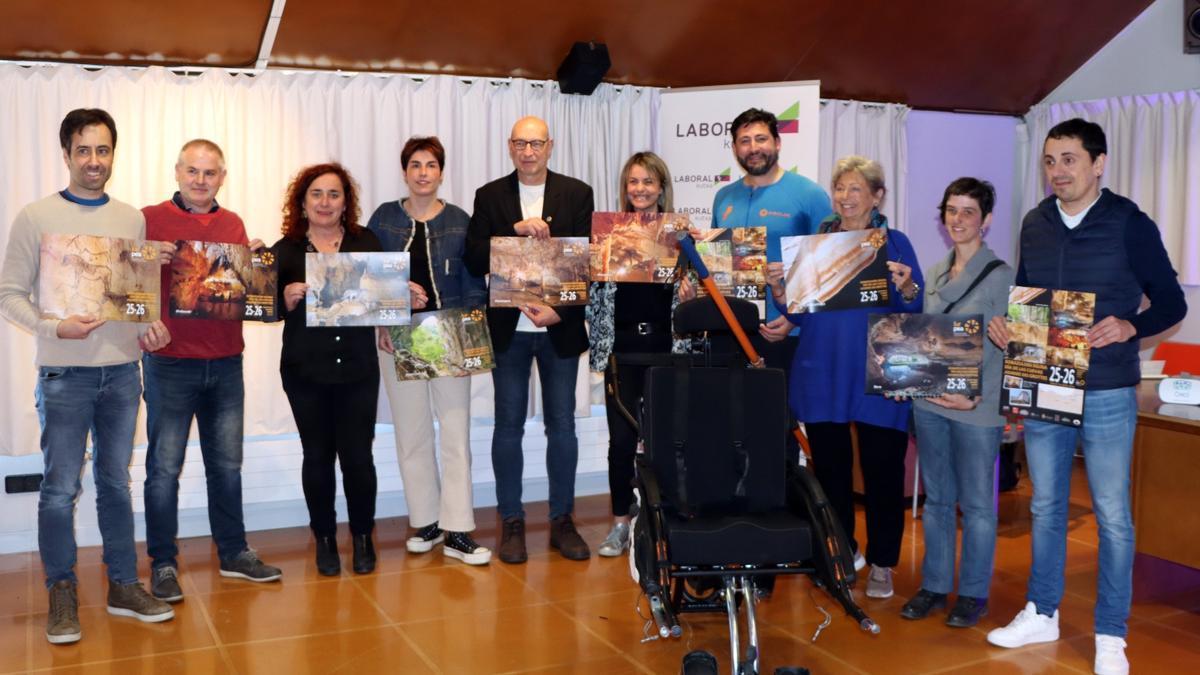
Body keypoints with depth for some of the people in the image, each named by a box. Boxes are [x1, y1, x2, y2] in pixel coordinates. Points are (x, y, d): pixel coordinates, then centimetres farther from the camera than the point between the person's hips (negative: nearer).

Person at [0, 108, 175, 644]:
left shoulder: (132, 219, 8)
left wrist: (152, 328, -4)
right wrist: (54, 328, -20)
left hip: (122, 371, 3)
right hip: (64, 374, -3)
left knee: (115, 482, 12)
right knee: (61, 489, 2)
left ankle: (124, 586, 21)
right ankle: (62, 595, 16)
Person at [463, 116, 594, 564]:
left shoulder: (577, 194, 2)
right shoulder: (490, 196, 3)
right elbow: (474, 260, -6)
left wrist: (559, 309, -16)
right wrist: (516, 230, -19)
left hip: (560, 328, 0)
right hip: (508, 329, 0)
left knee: (562, 425, 7)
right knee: (508, 426, 6)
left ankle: (562, 521, 19)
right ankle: (511, 522, 17)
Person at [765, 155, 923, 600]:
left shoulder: (895, 243, 1)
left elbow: (914, 316, -4)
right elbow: (799, 315, 8)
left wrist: (907, 288, -23)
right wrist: (779, 290, -10)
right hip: (823, 375, 3)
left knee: (883, 470, 3)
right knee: (829, 466, 11)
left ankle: (881, 563, 18)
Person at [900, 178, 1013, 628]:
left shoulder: (1001, 276, -6)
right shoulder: (934, 273, 13)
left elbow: (1004, 349, -10)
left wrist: (978, 397, -19)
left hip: (977, 407, -6)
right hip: (929, 402, 6)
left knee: (975, 503, 4)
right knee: (936, 499, 13)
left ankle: (973, 593, 16)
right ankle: (934, 585, 23)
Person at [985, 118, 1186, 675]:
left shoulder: (1130, 225, -7)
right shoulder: (1035, 225, 6)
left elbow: (1171, 303, -3)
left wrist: (1129, 327, -21)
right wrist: (1002, 326, -4)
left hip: (1106, 394, -4)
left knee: (1112, 516, 4)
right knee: (1045, 507, 14)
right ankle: (1041, 614, 29)